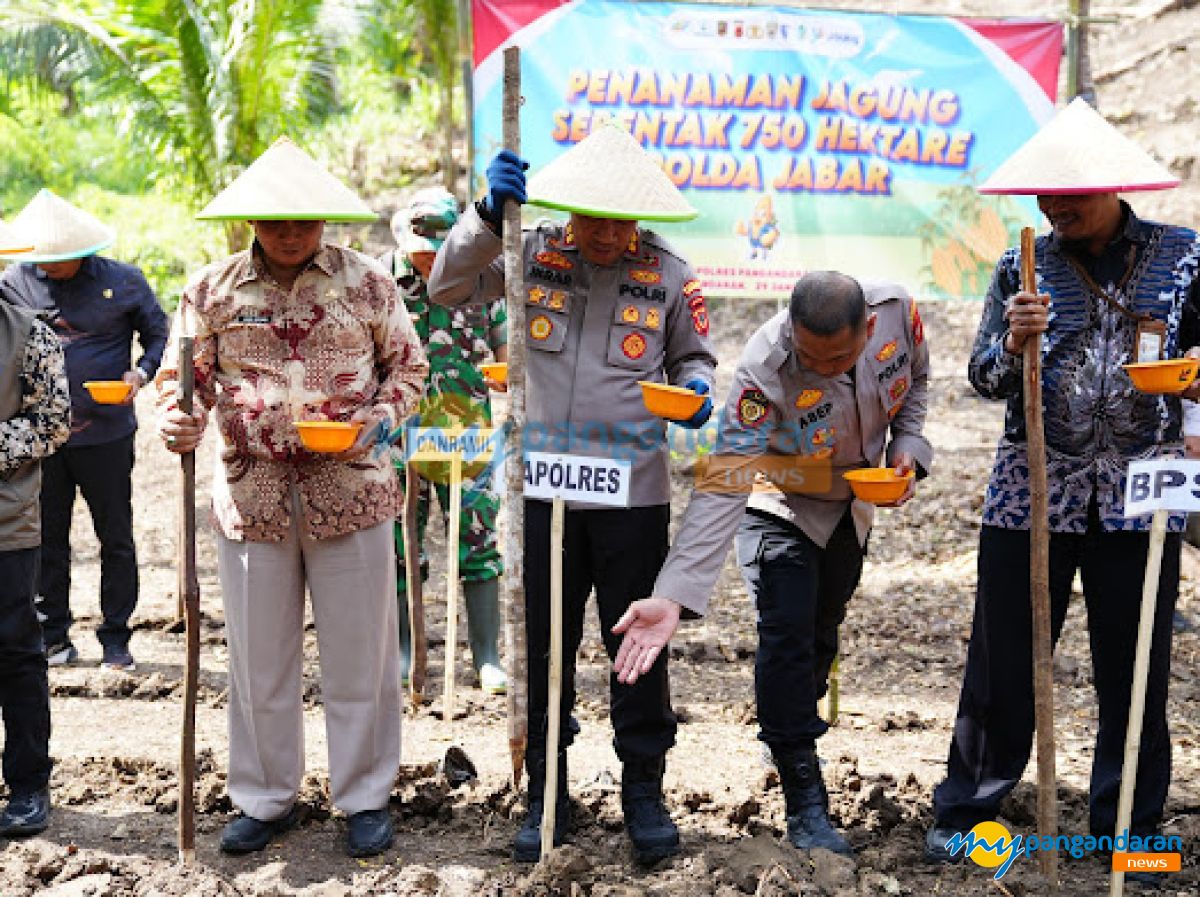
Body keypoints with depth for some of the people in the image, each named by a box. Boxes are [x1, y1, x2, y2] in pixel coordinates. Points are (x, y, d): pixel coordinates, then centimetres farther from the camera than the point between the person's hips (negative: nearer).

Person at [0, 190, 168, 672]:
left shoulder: (123, 281, -1)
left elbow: (159, 336, 6)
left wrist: (140, 373, -11)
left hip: (106, 431, -2)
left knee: (116, 538, 5)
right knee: (46, 537, 10)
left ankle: (115, 637, 16)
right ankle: (54, 636, 22)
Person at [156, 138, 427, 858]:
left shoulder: (367, 282, 2)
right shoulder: (213, 289, 4)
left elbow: (409, 366, 9)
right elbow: (183, 373, 9)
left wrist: (381, 418, -9)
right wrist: (180, 420, -13)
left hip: (351, 493, -1)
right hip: (252, 496, 1)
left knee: (360, 655, 6)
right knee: (259, 658, 10)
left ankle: (366, 798, 21)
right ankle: (265, 798, 26)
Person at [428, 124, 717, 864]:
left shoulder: (668, 272, -1)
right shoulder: (535, 254, 1)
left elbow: (693, 357, 10)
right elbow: (448, 288, -6)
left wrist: (695, 390, -13)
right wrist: (489, 215, -18)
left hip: (634, 494, -1)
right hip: (545, 487, 1)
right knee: (545, 646, 10)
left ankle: (644, 792, 24)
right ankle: (547, 795, 25)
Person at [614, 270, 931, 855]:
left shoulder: (898, 311, -26)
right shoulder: (765, 369, -39)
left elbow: (915, 378, 1)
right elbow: (722, 486, -44)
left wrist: (907, 447, -14)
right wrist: (673, 594, -53)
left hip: (853, 502, 5)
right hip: (781, 505, -5)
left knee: (824, 627, 18)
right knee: (786, 632, -17)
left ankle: (792, 734, 42)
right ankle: (805, 804, -9)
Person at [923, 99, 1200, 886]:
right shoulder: (1024, 268, 5)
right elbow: (984, 380, 3)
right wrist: (1012, 343, -18)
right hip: (1033, 490, 0)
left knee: (1135, 668, 7)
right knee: (1004, 659, 4)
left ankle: (1129, 828, 22)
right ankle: (967, 809, 20)